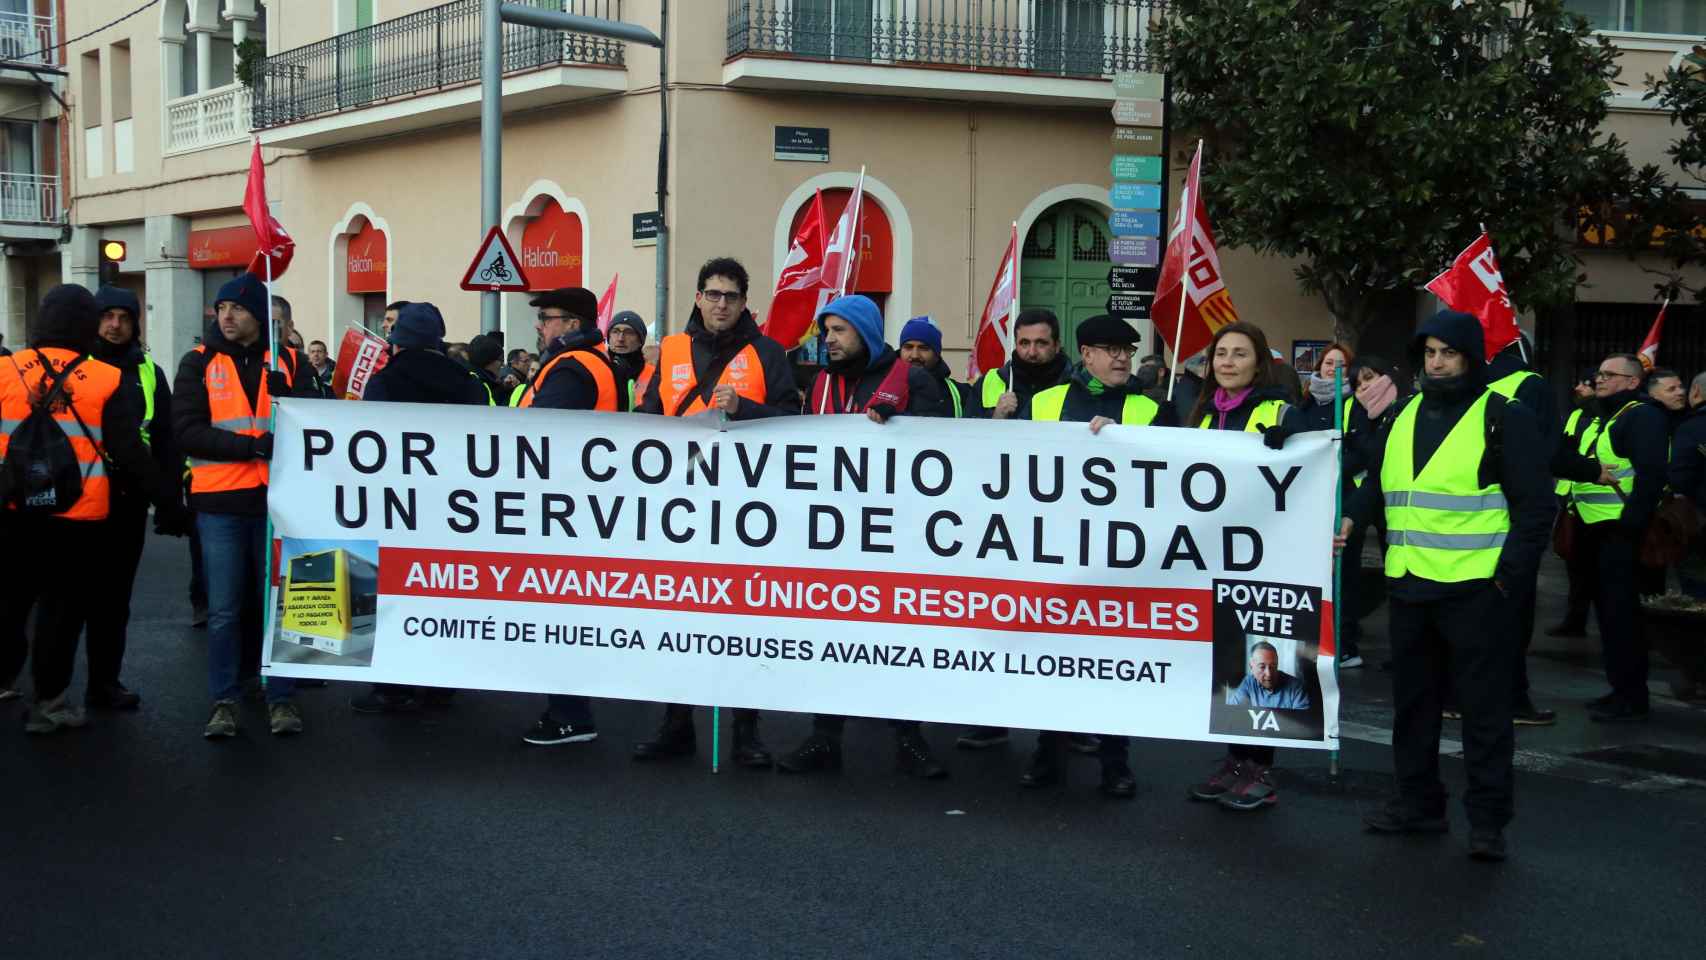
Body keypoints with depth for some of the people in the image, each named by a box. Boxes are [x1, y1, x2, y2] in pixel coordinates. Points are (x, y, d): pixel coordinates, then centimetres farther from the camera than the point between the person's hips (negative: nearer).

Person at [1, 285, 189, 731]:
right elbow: (131, 454, -7)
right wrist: (169, 502, 0)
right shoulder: (108, 382, -7)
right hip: (77, 515, -1)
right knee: (63, 606, 9)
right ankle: (49, 702, 14)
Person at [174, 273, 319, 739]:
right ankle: (224, 700, 14)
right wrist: (254, 445, -17)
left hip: (276, 498, 1)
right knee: (224, 610, 4)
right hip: (219, 503, -1)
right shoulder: (198, 363, 3)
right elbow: (187, 431, -7)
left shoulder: (288, 361, 6)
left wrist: (284, 395, -18)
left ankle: (281, 697, 15)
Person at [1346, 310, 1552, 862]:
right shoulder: (1406, 416, 13)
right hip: (1410, 586, 6)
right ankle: (1418, 802, 26)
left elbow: (1534, 505, -8)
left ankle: (1488, 820, 7)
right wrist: (1352, 517, -2)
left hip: (1475, 589, -6)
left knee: (1484, 706, 0)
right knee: (1413, 700, 14)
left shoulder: (1503, 418, -5)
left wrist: (1508, 577, -13)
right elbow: (1379, 483, 18)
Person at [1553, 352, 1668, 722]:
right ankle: (1622, 689, 22)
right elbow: (1562, 459, 19)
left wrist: (1631, 523, -24)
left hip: (1621, 530, -9)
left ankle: (1631, 695, 0)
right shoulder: (1603, 417, 20)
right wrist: (1591, 471, 1)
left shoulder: (1642, 416, -9)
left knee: (1620, 612, -6)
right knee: (1609, 609, 14)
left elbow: (1651, 473, -20)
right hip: (1598, 529, 10)